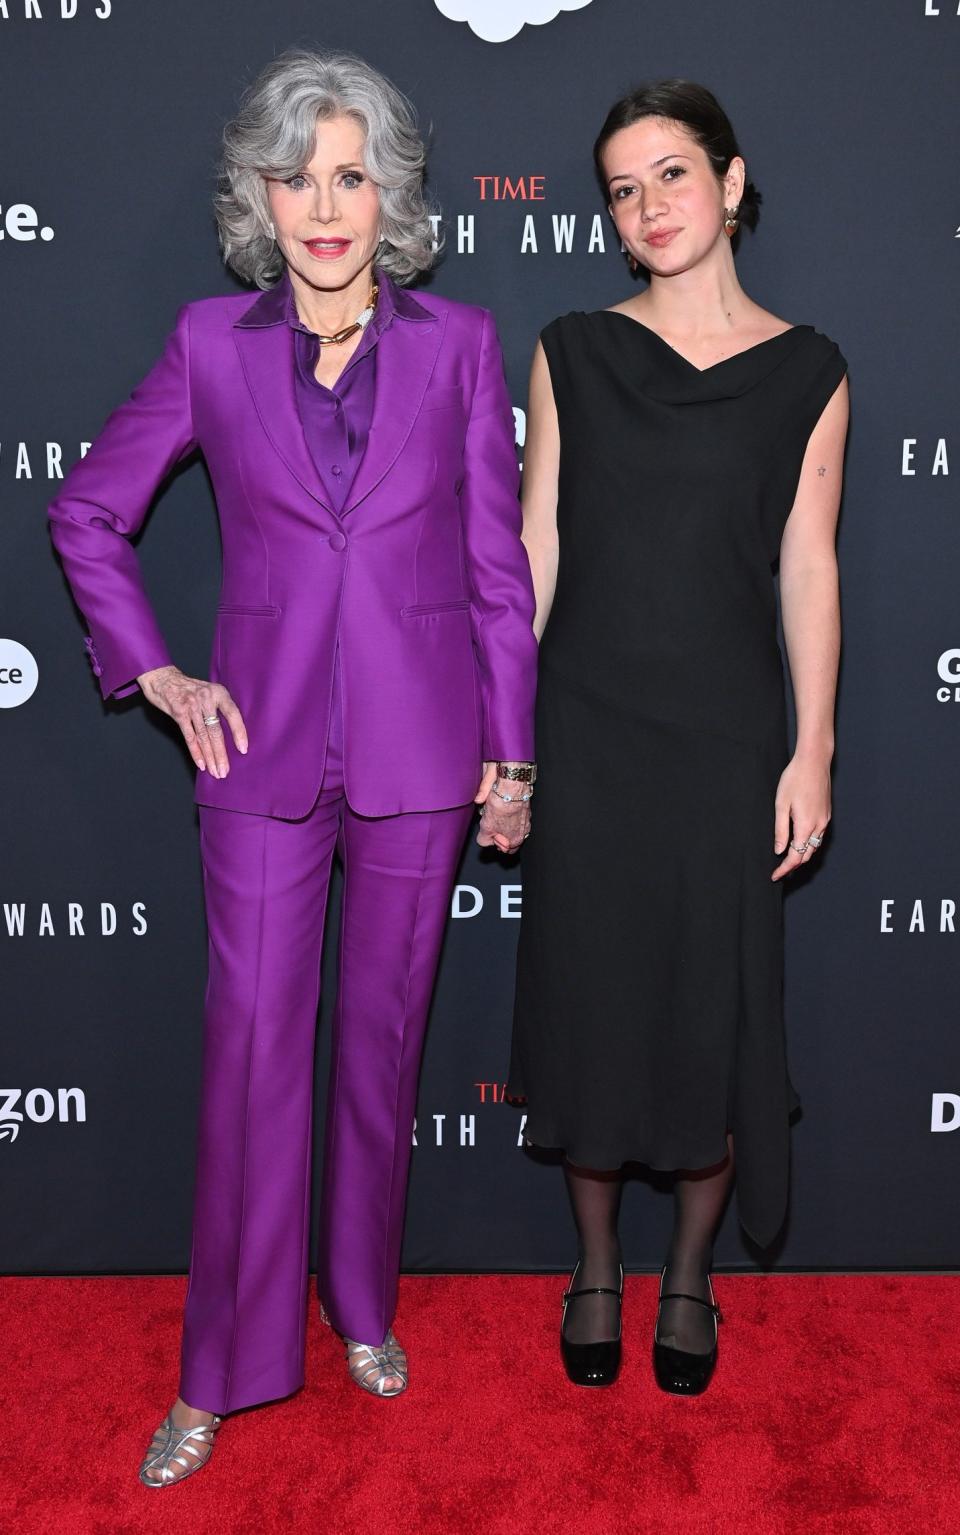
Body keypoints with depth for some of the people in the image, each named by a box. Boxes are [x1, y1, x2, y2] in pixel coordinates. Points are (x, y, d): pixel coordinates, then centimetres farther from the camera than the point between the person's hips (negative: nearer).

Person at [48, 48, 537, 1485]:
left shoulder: (459, 343, 1)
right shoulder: (213, 343, 1)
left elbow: (497, 561, 2)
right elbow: (86, 510, 10)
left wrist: (510, 754, 1)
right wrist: (154, 673, 1)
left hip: (418, 746, 1)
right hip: (265, 747, 0)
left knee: (384, 1036, 12)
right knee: (251, 1049, 4)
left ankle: (362, 1304, 34)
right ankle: (220, 1374, 20)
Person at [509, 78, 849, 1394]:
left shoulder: (805, 372, 2)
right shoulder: (573, 353, 4)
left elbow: (808, 567, 1)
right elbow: (535, 547, 3)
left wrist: (813, 751, -3)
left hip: (729, 730, 0)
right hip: (589, 726, 1)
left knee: (715, 1005, 6)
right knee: (589, 996, 8)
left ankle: (688, 1280, 28)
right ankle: (597, 1271, 29)